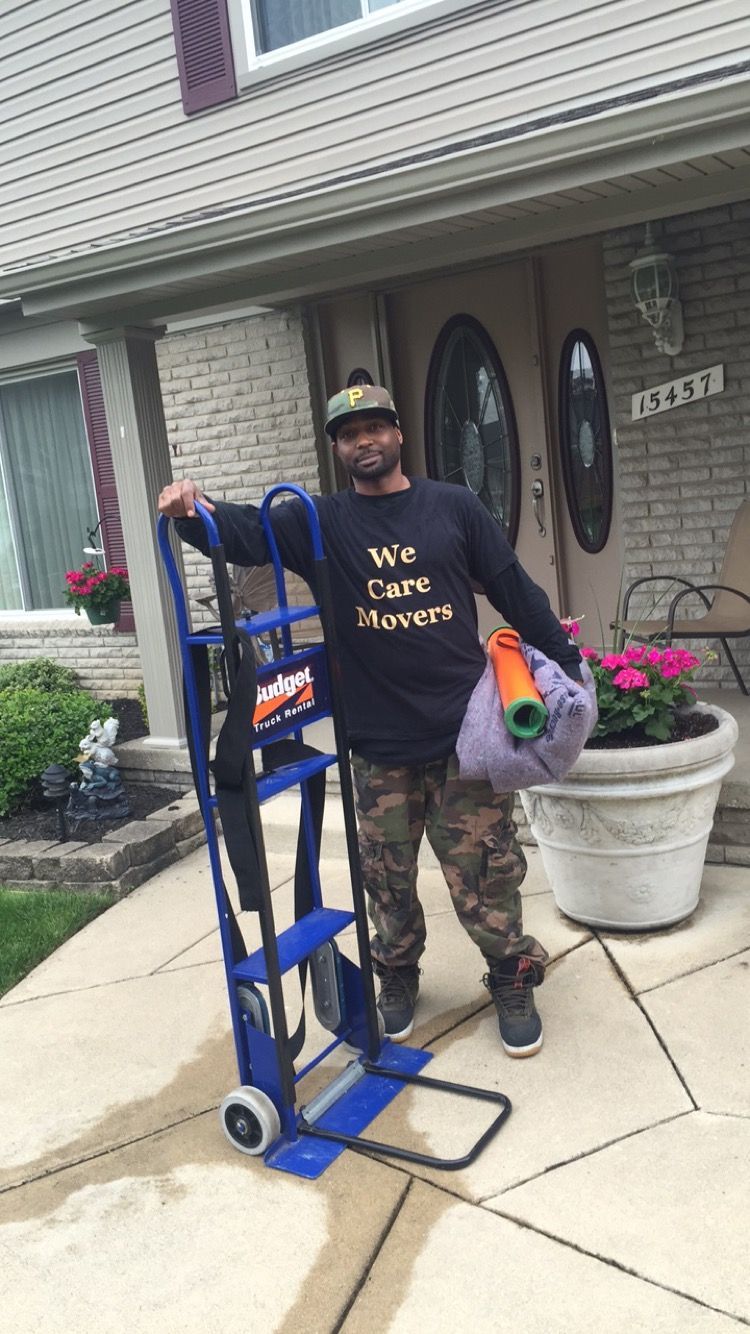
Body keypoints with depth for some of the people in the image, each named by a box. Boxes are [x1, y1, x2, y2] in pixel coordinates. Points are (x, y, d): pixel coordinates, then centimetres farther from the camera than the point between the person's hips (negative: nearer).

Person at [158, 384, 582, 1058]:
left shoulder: (453, 505, 4)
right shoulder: (320, 521, 4)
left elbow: (515, 590, 6)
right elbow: (248, 532, -11)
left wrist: (568, 661, 5)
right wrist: (194, 512, -32)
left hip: (465, 732, -1)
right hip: (379, 747, 1)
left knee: (486, 873, 6)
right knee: (388, 879, 13)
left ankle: (512, 980, 27)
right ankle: (398, 978, 36)